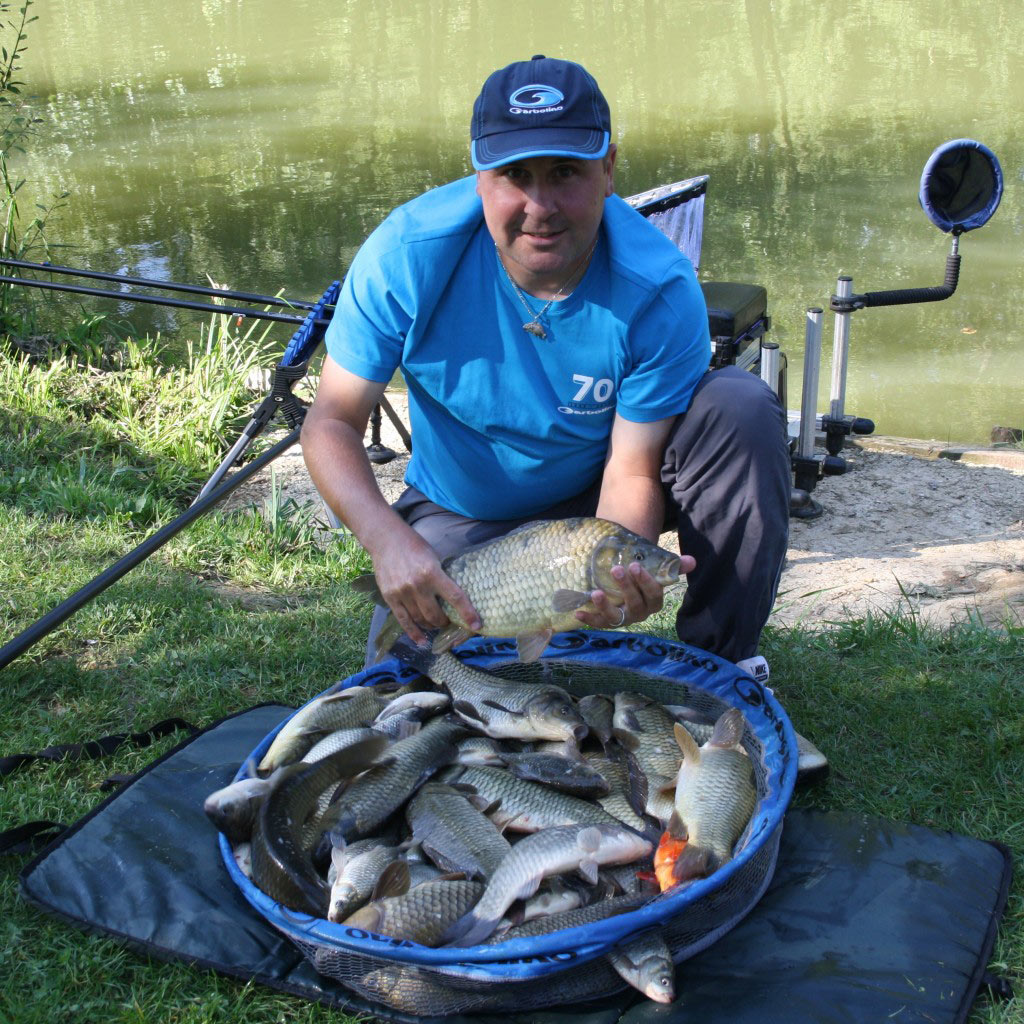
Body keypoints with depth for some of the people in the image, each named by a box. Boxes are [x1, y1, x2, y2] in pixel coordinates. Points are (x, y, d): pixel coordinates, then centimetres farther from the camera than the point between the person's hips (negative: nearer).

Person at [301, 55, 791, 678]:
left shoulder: (660, 290, -27)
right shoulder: (410, 253, -26)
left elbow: (632, 470, -22)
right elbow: (332, 423, -21)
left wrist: (623, 577, -45)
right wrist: (388, 539, -40)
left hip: (595, 494, 0)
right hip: (463, 516, 0)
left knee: (742, 411, -25)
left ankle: (722, 663, -9)